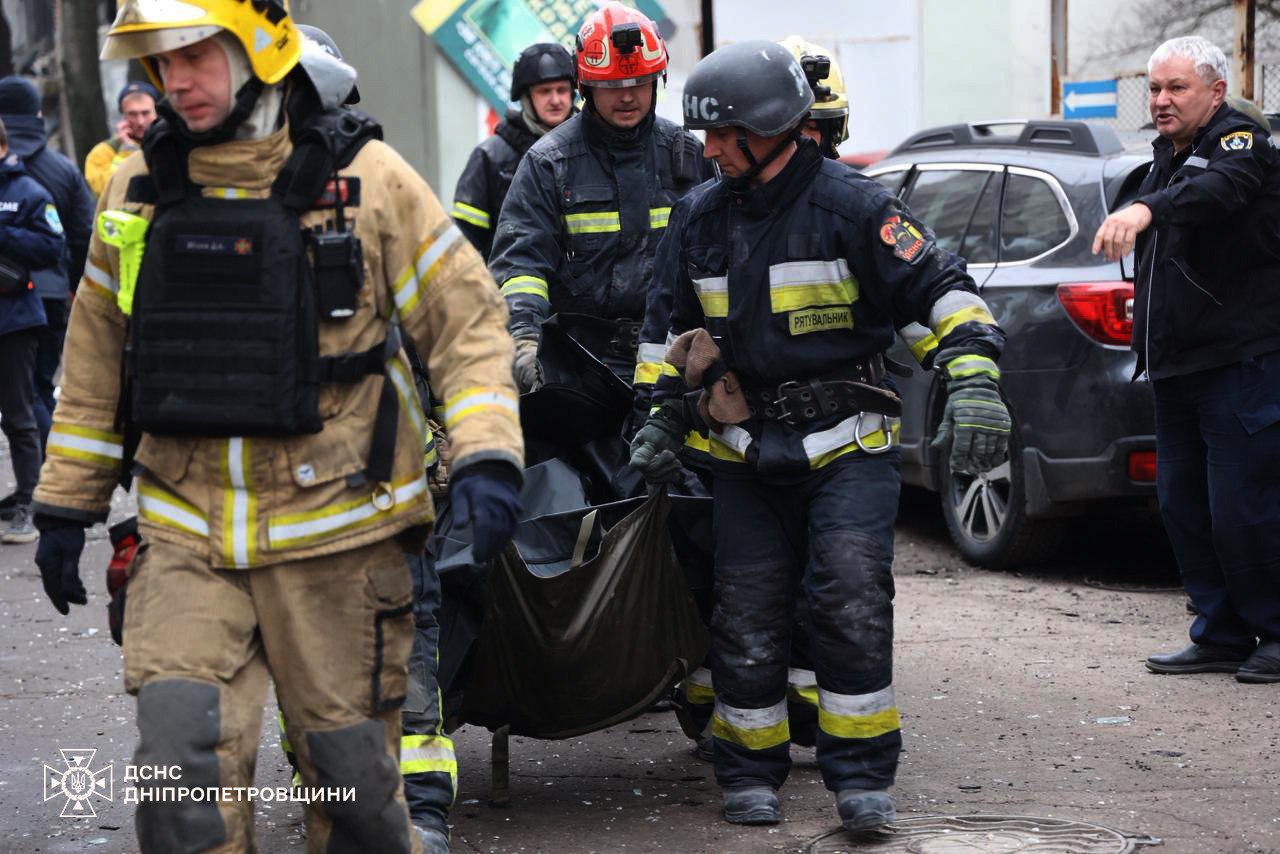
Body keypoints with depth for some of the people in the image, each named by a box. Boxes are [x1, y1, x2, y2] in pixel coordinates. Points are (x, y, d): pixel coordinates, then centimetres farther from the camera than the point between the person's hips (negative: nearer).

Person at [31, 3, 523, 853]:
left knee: (351, 767, 5)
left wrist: (486, 456, -14)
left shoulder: (367, 179, -4)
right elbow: (97, 359, 15)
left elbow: (466, 316, -1)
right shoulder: (140, 189, 7)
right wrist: (67, 504, 15)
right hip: (185, 537, 3)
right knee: (183, 757, -12)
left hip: (335, 531, -2)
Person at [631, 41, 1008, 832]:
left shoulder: (852, 205, -9)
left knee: (852, 601, -14)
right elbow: (683, 331, 23)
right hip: (747, 453, 5)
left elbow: (943, 288, -10)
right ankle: (750, 771, 17)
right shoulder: (700, 218, 9)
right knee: (748, 615, 3)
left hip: (846, 445, -4)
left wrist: (974, 382, -23)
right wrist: (666, 418, 17)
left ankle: (862, 775, -4)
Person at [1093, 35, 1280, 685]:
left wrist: (1146, 209, -51)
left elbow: (1217, 190, -34)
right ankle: (1221, 636, 18)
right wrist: (1147, 337, 22)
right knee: (1183, 504, 10)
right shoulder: (1167, 157, 19)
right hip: (1176, 366, 9)